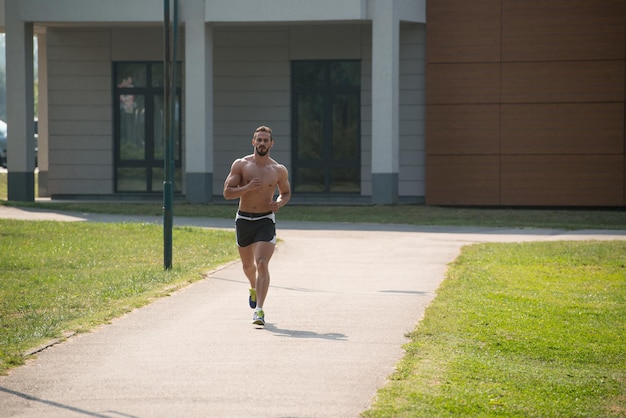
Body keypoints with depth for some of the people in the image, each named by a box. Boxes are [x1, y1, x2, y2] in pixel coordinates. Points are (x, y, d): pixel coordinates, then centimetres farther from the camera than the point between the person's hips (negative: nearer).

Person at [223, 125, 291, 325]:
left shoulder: (279, 170, -1)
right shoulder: (241, 165, -3)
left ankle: (259, 310, -20)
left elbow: (286, 192, 16)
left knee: (262, 264, -18)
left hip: (266, 221, -2)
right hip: (243, 220, 2)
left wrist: (279, 203, -6)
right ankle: (254, 288, 52)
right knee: (248, 265, 18)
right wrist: (248, 187, -22)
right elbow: (227, 192, -7)